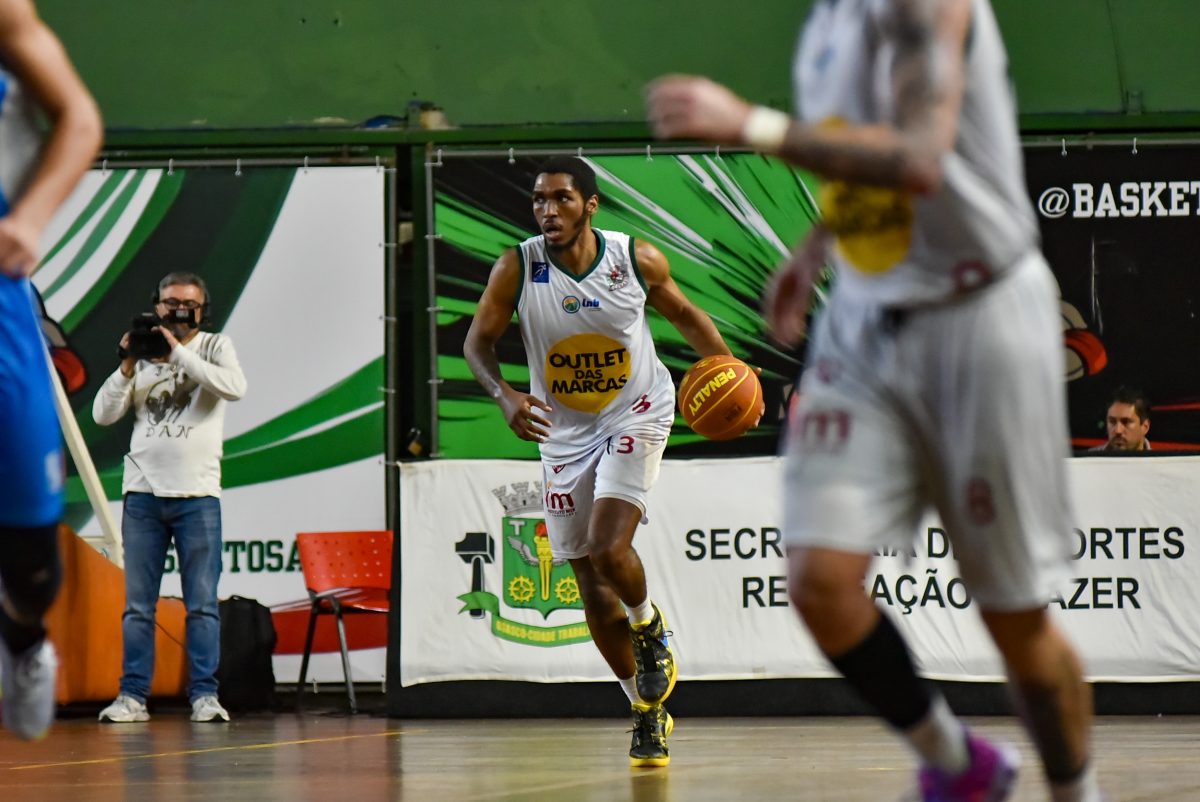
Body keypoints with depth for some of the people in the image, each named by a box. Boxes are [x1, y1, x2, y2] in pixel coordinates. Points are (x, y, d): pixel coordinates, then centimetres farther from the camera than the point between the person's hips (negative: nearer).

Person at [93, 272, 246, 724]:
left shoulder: (214, 347, 5)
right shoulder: (142, 355, 11)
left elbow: (234, 387, -16)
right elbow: (103, 415, 5)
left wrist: (178, 353, -16)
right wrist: (127, 368, -8)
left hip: (197, 495, -2)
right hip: (143, 494, 2)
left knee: (202, 604, -3)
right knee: (138, 605, 2)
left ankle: (204, 695, -2)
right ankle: (132, 696, 4)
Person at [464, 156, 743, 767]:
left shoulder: (638, 259, -13)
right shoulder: (517, 269, -14)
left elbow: (685, 314, 4)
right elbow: (478, 341, -8)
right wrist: (505, 395, -27)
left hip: (635, 416, -2)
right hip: (564, 432, 2)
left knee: (608, 548, -24)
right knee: (592, 588, 5)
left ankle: (649, 628, 10)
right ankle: (646, 712, 22)